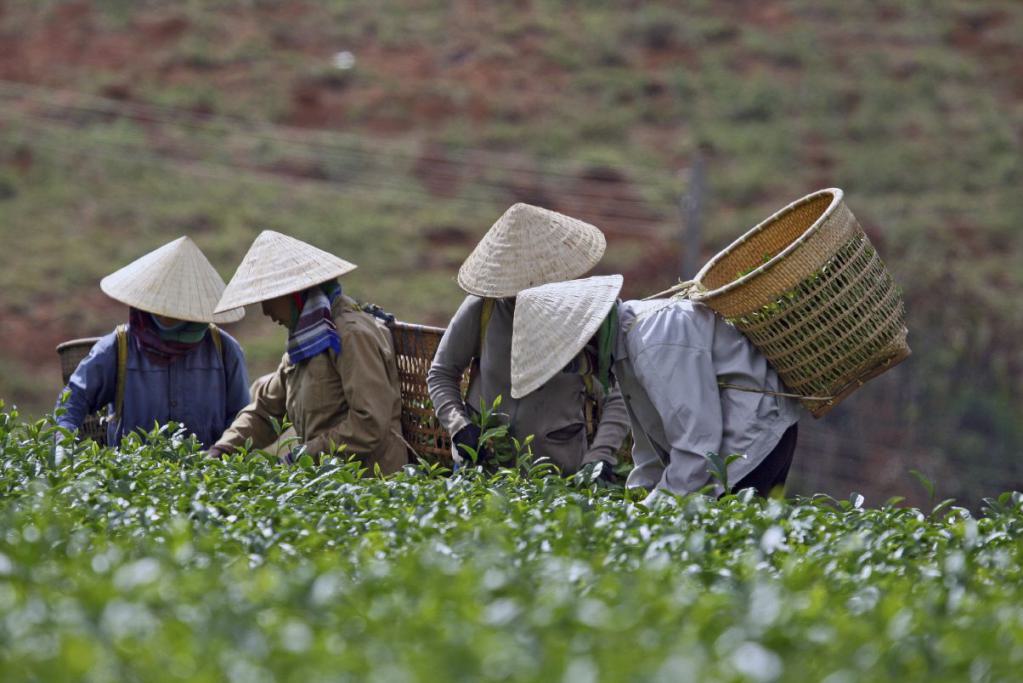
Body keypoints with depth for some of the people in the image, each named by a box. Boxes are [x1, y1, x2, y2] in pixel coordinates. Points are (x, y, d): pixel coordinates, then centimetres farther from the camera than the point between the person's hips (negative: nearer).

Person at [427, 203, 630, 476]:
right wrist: (459, 426, -10)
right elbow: (441, 374, 7)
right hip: (480, 460, 1)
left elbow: (615, 400, -6)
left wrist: (599, 459, -20)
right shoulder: (480, 309, -6)